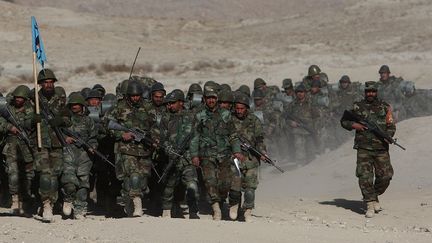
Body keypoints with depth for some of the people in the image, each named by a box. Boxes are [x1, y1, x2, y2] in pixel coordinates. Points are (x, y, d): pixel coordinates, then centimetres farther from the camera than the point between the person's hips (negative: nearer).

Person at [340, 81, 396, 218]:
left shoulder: (384, 107, 10)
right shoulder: (357, 107, 5)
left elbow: (391, 126, 12)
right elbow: (343, 121, 13)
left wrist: (387, 135, -8)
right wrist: (354, 125, -6)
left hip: (381, 148, 2)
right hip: (364, 148, -2)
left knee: (385, 176, -1)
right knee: (365, 177, -10)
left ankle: (374, 196, 25)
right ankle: (370, 204, -5)